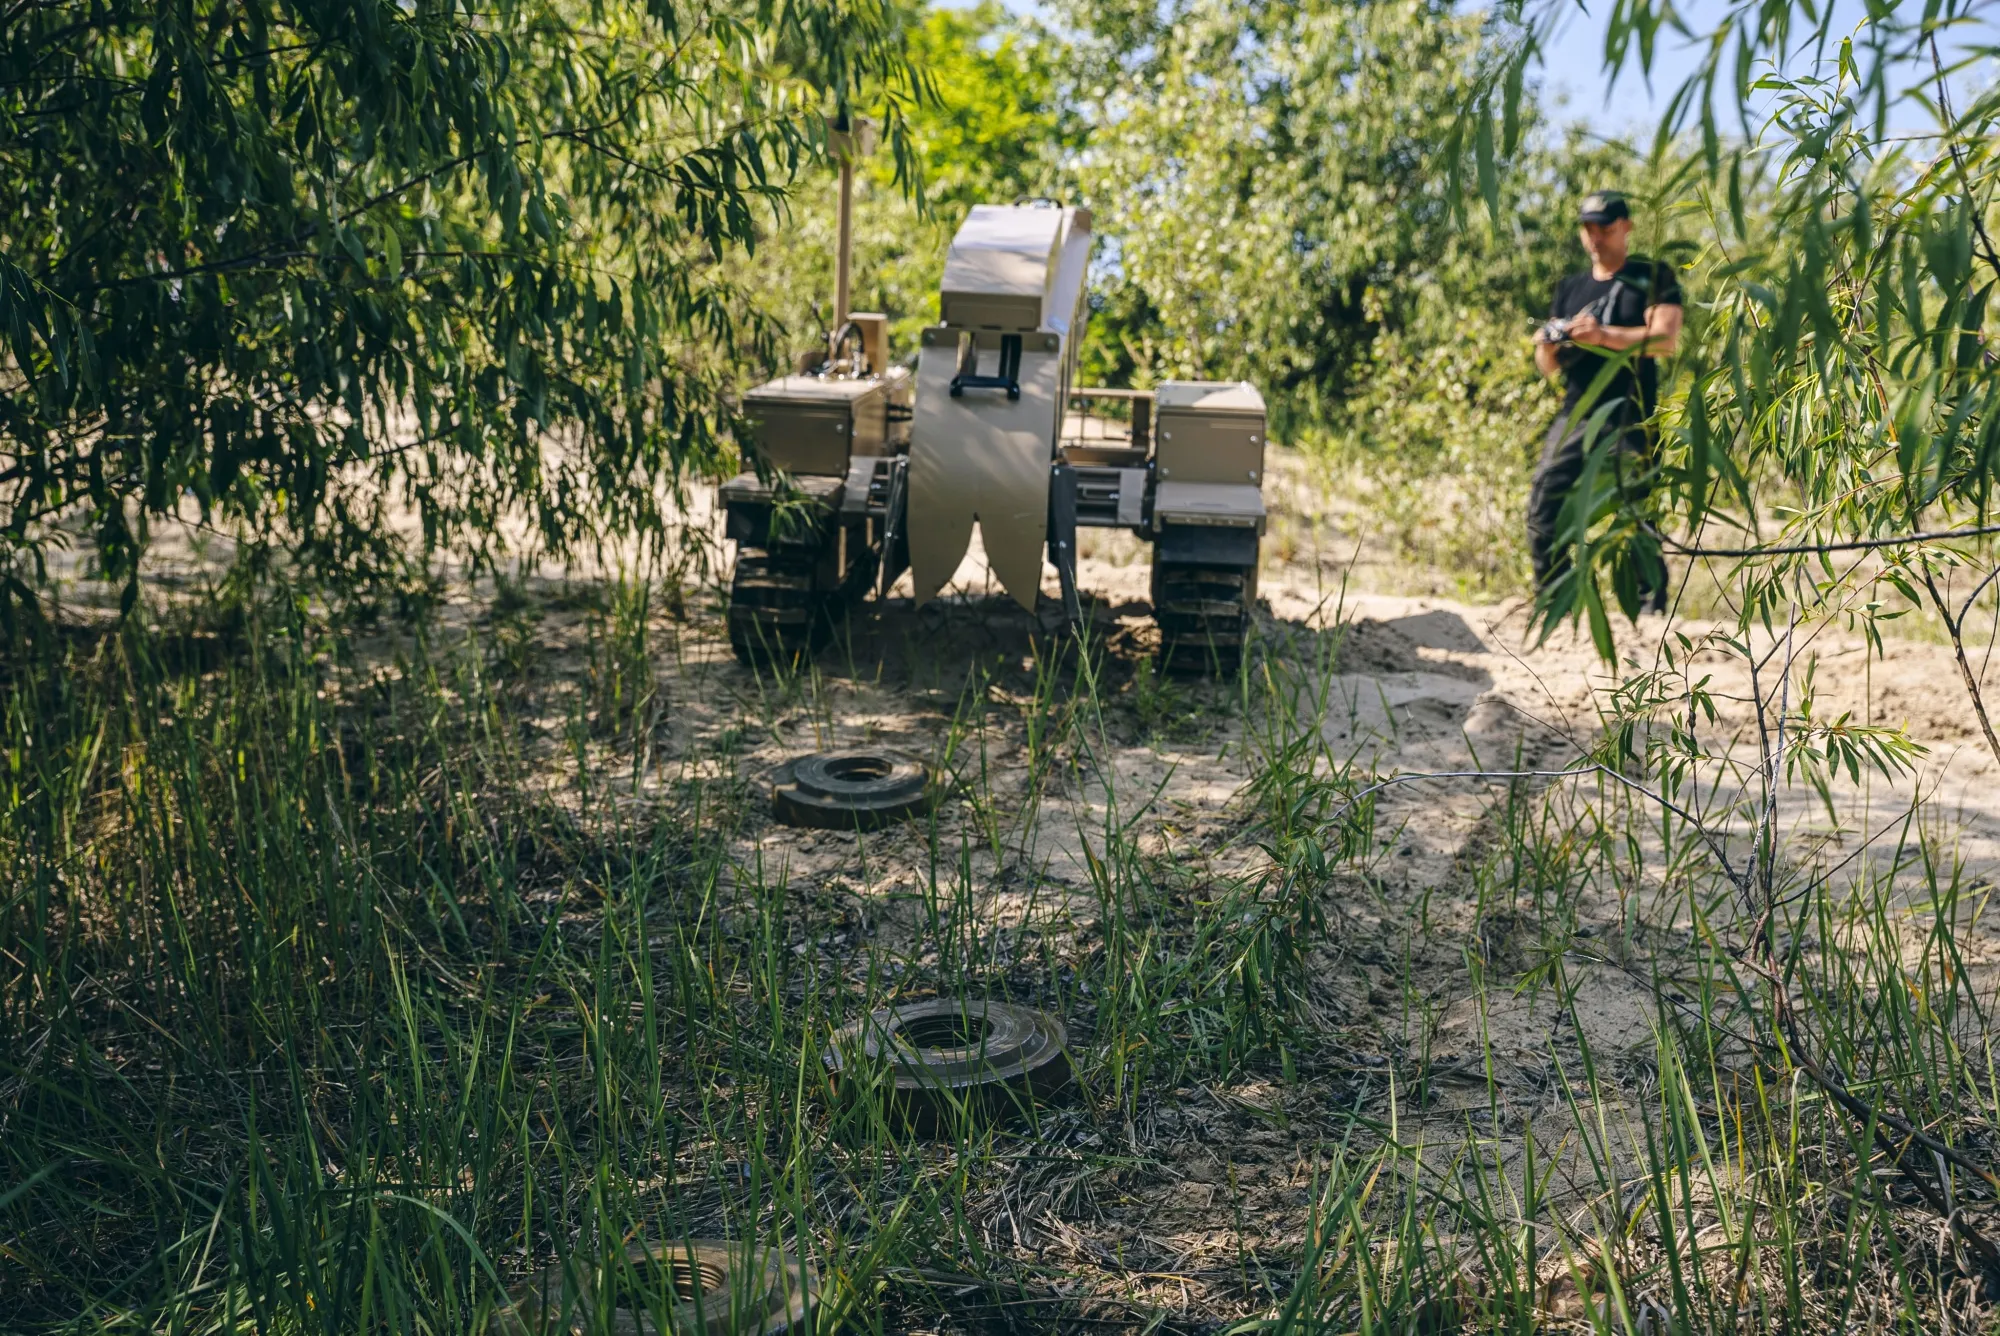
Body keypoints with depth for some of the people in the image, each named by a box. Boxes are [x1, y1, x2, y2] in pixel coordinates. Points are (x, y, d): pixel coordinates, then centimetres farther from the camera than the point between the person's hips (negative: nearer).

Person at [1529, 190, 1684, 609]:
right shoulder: (1570, 288, 20)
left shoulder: (1653, 277, 6)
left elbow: (1666, 338, -11)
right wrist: (1547, 346, -7)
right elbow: (1549, 368, 17)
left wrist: (1604, 335, -24)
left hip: (1630, 420, -5)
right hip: (1575, 415, 5)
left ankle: (1651, 607, -6)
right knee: (1543, 510, -4)